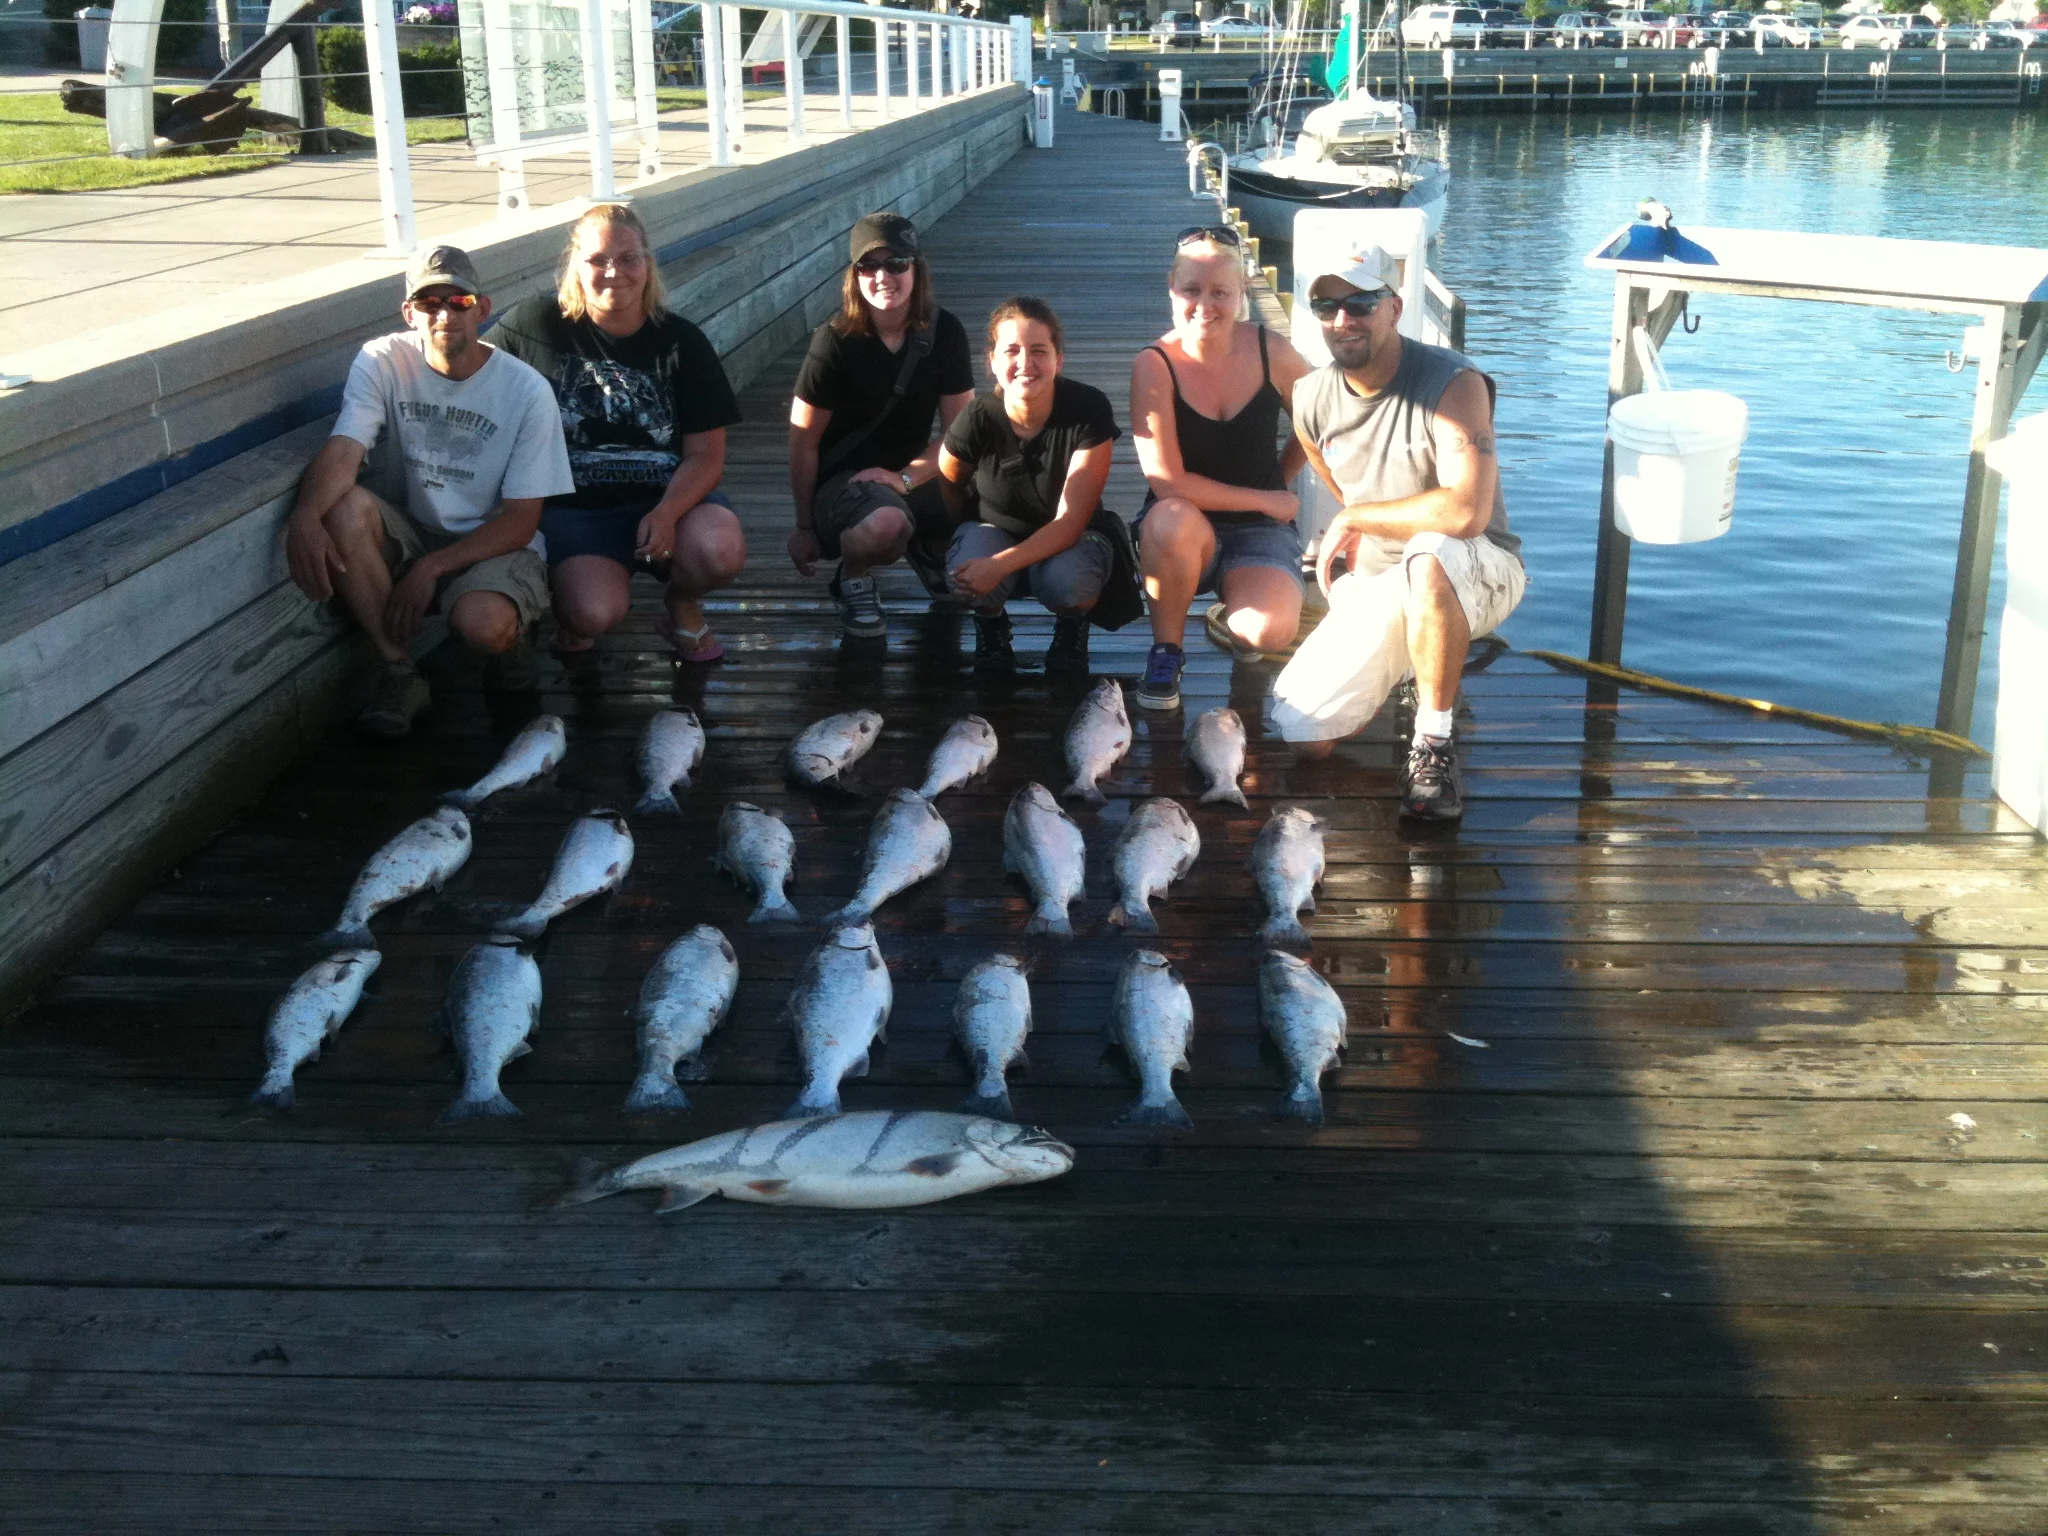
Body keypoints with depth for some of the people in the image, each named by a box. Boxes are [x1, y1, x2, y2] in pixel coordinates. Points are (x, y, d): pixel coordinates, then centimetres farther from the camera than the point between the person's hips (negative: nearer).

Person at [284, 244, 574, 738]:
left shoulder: (527, 391, -12)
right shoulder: (382, 362, -6)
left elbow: (520, 521, -11)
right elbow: (344, 449, -21)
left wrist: (433, 567, -21)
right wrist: (306, 514, -43)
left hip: (494, 546, -3)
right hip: (410, 536, 4)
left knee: (481, 622, -37)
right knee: (343, 507, -29)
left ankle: (510, 637, 5)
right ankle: (399, 673, -15)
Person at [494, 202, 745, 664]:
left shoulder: (682, 342, 0)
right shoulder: (538, 324, -4)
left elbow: (706, 455, -3)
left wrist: (666, 513, -24)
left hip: (669, 496, 2)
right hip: (573, 506, -1)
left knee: (721, 551, -32)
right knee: (595, 613, -30)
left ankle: (682, 603, 7)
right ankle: (570, 613, 11)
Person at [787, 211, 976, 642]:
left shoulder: (944, 332, -5)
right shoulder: (835, 342, -15)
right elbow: (803, 442, -9)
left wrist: (904, 478, -18)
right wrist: (805, 527, -3)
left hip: (913, 474, 5)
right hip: (840, 478, -5)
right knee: (885, 523, -40)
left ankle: (927, 550, 15)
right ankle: (853, 578, -2)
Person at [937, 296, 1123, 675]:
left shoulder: (1089, 409, -24)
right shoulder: (977, 420, -21)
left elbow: (1071, 521, -25)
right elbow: (947, 487, 2)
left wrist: (1001, 565, -37)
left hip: (1069, 541, -1)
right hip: (994, 529, 1)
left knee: (1064, 580, -37)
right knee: (968, 572, -35)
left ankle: (1072, 628, 1)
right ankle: (991, 626, 2)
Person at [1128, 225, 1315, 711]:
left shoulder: (1273, 352, -7)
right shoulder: (1155, 366, -13)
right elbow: (1168, 483, -19)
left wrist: (1279, 480, 8)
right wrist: (1266, 499, -13)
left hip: (1261, 528, 1)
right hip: (1185, 532, -1)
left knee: (1269, 632, -29)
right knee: (1172, 519, -39)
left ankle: (1233, 617, 12)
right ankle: (1165, 649, -12)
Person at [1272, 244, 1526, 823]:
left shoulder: (1452, 384, -23)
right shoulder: (1310, 400, -2)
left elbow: (1467, 512, -37)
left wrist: (1354, 520, -24)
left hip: (1479, 574, -6)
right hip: (1376, 588, 6)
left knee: (1431, 556, -42)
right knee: (1303, 737, -7)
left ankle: (1433, 745, -25)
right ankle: (1405, 667, 24)